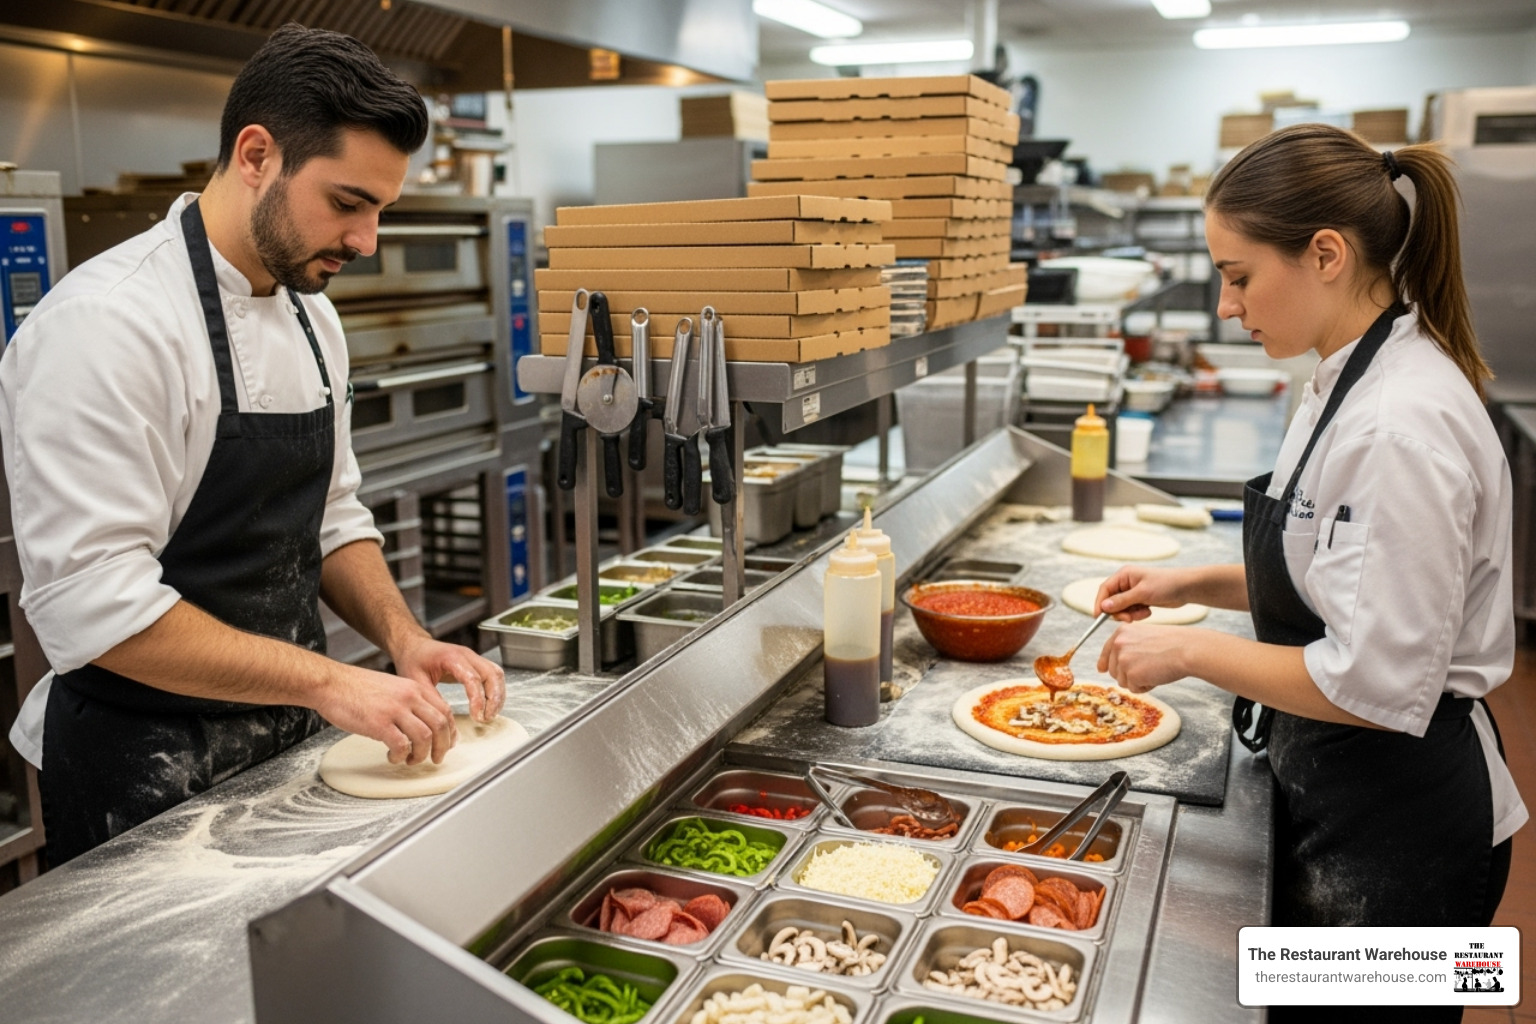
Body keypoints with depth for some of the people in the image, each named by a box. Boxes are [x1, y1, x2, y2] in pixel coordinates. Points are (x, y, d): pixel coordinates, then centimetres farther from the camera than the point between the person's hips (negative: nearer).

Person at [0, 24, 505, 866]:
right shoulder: (106, 322, -22)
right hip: (146, 782, -7)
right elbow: (90, 600, -27)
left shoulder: (312, 316, 4)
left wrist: (404, 640, -5)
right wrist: (326, 682, -27)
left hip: (287, 748, 8)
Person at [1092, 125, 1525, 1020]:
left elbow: (1377, 685, -28)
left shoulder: (1403, 426, -28)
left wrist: (1188, 652, -19)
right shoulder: (1354, 381, 4)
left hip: (1398, 831, -9)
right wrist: (1194, 585, 5)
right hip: (1344, 802, 9)